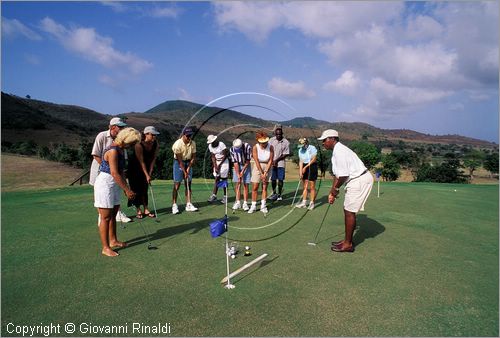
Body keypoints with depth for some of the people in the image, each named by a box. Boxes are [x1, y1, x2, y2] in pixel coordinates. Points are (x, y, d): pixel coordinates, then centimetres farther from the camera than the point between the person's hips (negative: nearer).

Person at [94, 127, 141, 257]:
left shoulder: (121, 150, 9)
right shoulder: (113, 151, -21)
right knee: (106, 217, -2)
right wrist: (127, 190, -22)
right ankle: (105, 248, 7)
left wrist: (126, 187, 9)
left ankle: (113, 240, 32)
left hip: (115, 185, 9)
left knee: (113, 214, 18)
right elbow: (114, 173, -25)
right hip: (105, 184, -9)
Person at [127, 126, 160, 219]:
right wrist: (147, 175, -25)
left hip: (146, 168, 5)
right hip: (134, 168, -5)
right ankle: (138, 210, 6)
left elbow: (154, 158, -10)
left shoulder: (156, 144, -14)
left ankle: (146, 209, 10)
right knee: (136, 189, -1)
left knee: (144, 188, 7)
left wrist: (150, 173, -12)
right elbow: (141, 162, -26)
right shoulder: (139, 145, -28)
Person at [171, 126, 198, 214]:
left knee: (188, 184, 4)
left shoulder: (193, 143, -8)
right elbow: (180, 160, -20)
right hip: (178, 163, -4)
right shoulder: (177, 144, -21)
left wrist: (188, 168, -10)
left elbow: (193, 157, -2)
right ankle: (174, 205, -1)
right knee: (177, 184, -6)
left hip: (188, 163, 5)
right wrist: (184, 172, -19)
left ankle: (188, 204, 8)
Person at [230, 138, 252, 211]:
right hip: (237, 166, 2)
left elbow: (248, 161, -15)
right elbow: (235, 163, -13)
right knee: (238, 184, -1)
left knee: (245, 185, -4)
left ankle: (245, 203, -1)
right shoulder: (232, 149, -17)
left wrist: (242, 172, -13)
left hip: (246, 166, -2)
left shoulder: (247, 147, -24)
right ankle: (238, 202, 5)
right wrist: (238, 175, -17)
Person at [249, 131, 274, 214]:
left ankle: (263, 206, 13)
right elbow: (256, 161, -14)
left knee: (265, 187, 4)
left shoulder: (270, 147, -12)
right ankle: (253, 206, 9)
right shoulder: (255, 147, -14)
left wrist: (265, 172, -14)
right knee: (255, 187, -1)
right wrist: (261, 173, -15)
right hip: (257, 167, -1)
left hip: (267, 166, 1)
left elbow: (270, 161, -10)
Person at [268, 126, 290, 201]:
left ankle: (279, 194, 14)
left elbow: (286, 154, -6)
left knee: (280, 179, 1)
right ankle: (274, 193, 24)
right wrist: (271, 161, -8)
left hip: (280, 163, -2)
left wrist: (277, 160, -12)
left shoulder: (286, 142, -6)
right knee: (273, 179, 9)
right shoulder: (271, 140, 1)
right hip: (271, 163, 2)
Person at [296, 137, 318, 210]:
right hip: (304, 168, 6)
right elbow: (301, 161, 3)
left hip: (312, 167, -6)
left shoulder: (312, 148, -10)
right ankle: (304, 202, 15)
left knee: (312, 187, -2)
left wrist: (306, 167, -16)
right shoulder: (300, 150, 8)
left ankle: (312, 203, 6)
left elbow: (313, 160, -14)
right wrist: (300, 171, -7)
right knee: (305, 186, 9)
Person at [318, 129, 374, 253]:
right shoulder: (336, 151, 15)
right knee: (348, 210, 14)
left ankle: (348, 244, 6)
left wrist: (335, 189, -6)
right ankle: (347, 240, 24)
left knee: (349, 211, -4)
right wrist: (332, 192, 14)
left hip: (360, 180, -10)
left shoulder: (339, 151, -18)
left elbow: (343, 175, -22)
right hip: (356, 180, 10)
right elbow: (337, 174, 17)